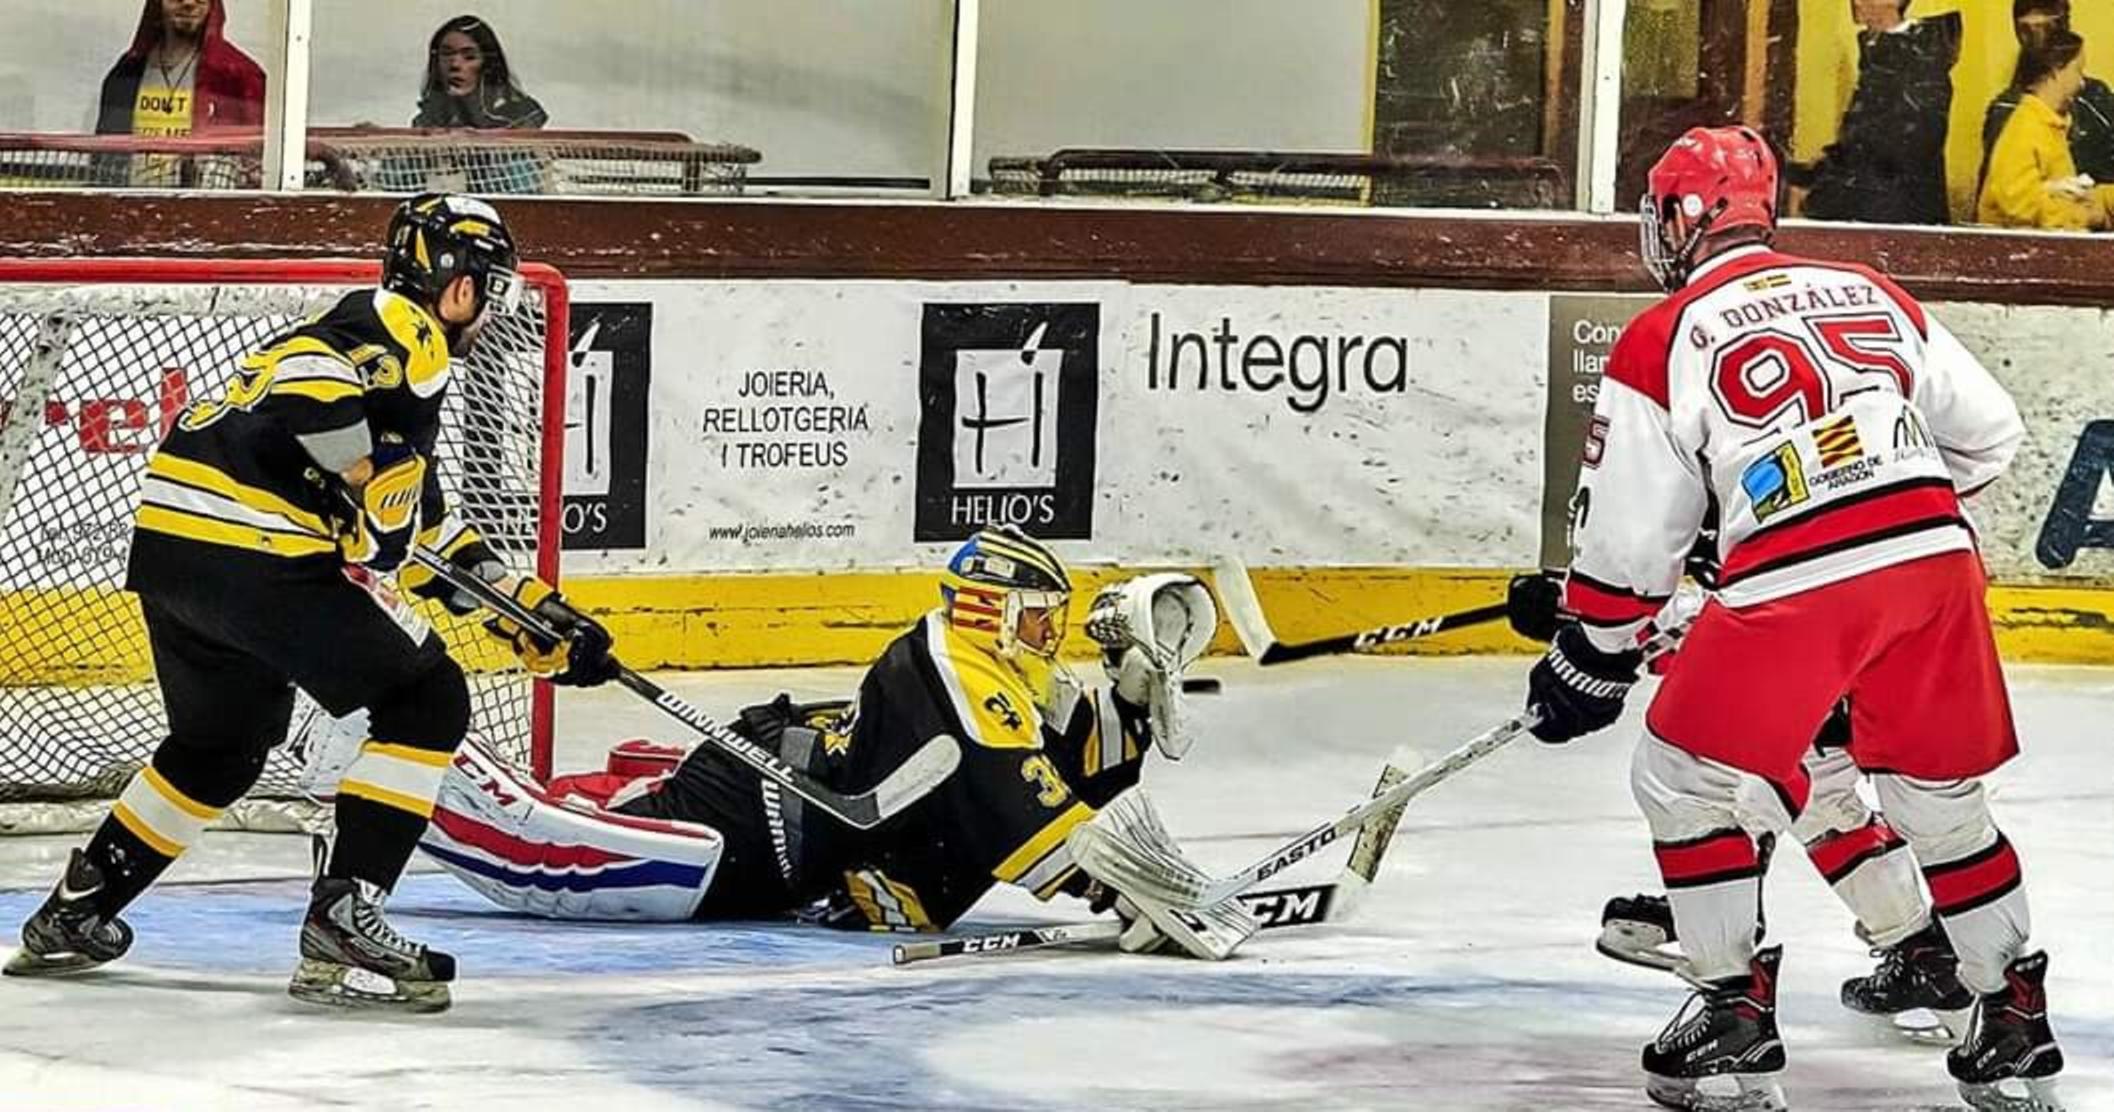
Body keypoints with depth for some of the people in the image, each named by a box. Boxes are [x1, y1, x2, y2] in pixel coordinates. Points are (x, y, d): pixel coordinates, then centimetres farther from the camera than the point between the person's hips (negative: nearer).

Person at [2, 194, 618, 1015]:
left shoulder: (396, 341, 28)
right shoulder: (401, 331, -2)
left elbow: (420, 523, 31)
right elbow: (306, 377, -24)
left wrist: (537, 615, 27)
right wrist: (360, 491, -17)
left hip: (169, 547, 10)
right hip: (250, 550, -10)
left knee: (221, 745, 29)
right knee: (427, 699, -2)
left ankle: (74, 916, 36)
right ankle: (341, 925, -8)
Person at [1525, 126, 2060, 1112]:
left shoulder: (1660, 345, 6)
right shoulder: (1872, 297, 19)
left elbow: (1627, 539, 7)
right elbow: (1989, 434, 22)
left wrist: (1588, 665, 20)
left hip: (1796, 585, -5)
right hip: (1936, 557, 5)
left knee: (1682, 779, 12)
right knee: (1941, 796, 20)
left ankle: (1735, 1016, 9)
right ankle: (2015, 1023, 21)